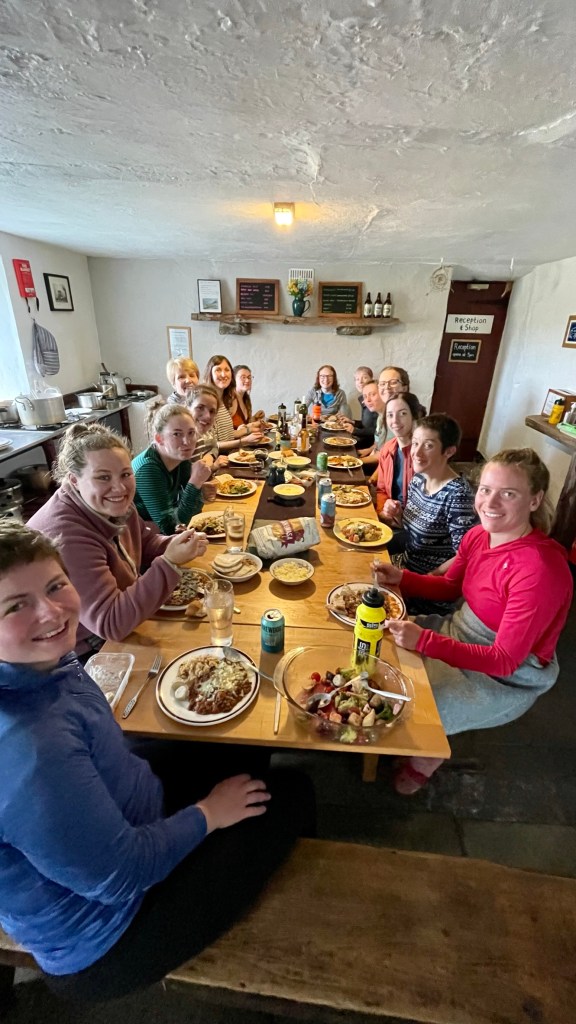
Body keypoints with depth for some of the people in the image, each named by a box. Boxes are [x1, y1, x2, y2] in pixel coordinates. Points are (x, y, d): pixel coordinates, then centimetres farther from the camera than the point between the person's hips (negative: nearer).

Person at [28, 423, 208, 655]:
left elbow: (145, 543, 9)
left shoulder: (114, 505, -7)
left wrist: (179, 544, -12)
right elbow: (110, 624, -31)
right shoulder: (64, 536, -31)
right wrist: (170, 563, -35)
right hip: (83, 655, -7)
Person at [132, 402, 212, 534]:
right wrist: (195, 483, -33)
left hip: (162, 535, 7)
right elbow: (169, 527, -28)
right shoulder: (147, 469, -25)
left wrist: (200, 491, -18)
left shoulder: (181, 458, -5)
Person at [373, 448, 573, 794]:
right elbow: (450, 587, 7)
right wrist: (401, 577, -10)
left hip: (508, 679, -7)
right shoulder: (478, 535, -9)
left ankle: (426, 758, 25)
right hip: (461, 632, 7)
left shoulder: (541, 569, -31)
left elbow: (504, 660, -28)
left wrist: (424, 641, -38)